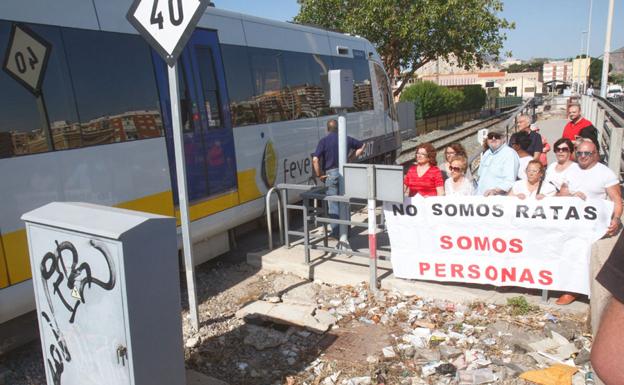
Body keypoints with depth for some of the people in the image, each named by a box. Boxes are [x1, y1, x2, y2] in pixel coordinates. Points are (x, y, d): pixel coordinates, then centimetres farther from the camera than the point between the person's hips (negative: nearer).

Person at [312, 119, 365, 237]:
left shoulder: (323, 141, -8)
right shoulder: (346, 139, 6)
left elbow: (315, 160, -19)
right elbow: (361, 146, 19)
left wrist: (319, 174, -8)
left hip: (331, 174, -4)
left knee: (333, 204, 3)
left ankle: (336, 231, 5)